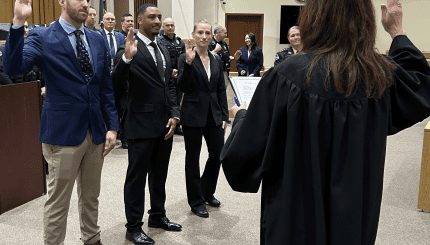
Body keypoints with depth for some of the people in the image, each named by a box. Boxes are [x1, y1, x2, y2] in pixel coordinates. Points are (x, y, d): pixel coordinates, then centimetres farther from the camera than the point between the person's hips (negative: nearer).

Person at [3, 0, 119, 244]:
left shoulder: (97, 40, 9)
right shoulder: (42, 38, -6)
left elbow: (106, 87, 11)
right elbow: (13, 66, -23)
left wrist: (112, 126, 6)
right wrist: (18, 23, -32)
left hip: (96, 132, 5)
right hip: (63, 133, -5)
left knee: (91, 197, 19)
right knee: (58, 202, 5)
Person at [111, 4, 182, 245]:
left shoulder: (164, 50, 13)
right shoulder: (130, 48, -10)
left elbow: (170, 85, 13)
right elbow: (117, 81, -20)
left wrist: (174, 114, 2)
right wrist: (126, 57, -37)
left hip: (165, 124, 7)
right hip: (142, 125, -7)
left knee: (160, 175, 19)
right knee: (137, 177, 5)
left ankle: (158, 216, 36)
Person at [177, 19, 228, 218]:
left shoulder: (216, 60, 10)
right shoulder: (185, 58, -5)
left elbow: (221, 90, 11)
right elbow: (182, 87, -16)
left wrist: (224, 116, 6)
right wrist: (189, 62, -26)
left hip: (213, 115, 5)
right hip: (193, 115, -5)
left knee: (218, 154, 8)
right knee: (193, 157, 6)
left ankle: (207, 192, 31)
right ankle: (196, 201, 19)